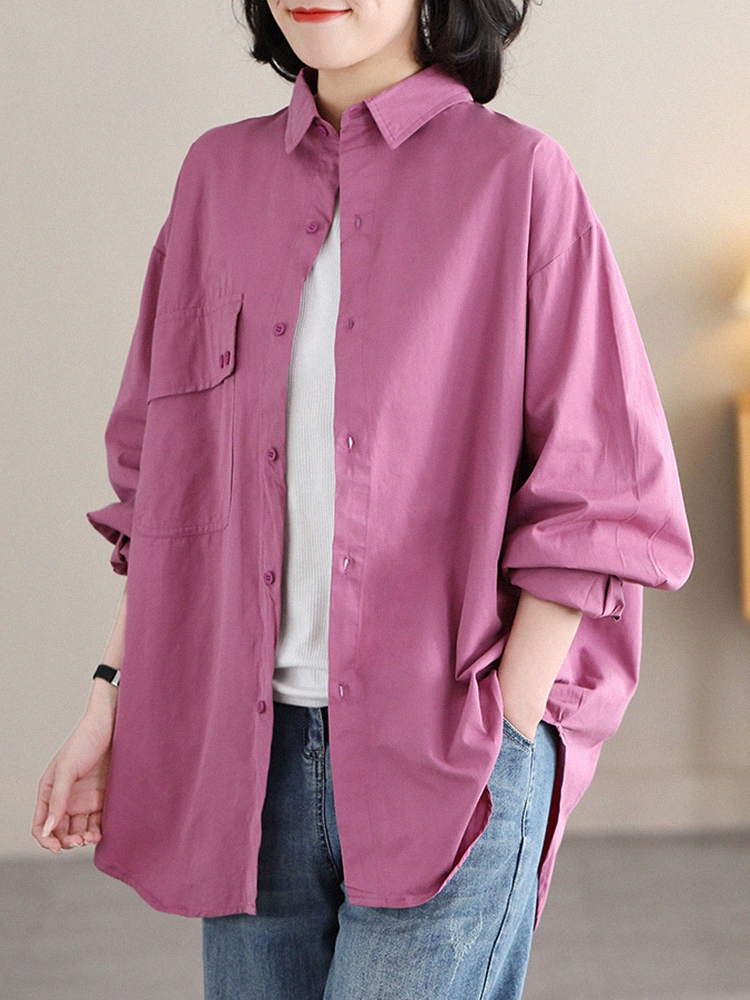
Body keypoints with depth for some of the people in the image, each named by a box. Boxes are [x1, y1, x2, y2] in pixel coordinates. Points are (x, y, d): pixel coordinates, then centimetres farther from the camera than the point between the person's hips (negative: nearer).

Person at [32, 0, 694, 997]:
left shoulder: (516, 175, -3)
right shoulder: (219, 175, 10)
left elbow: (603, 500, -4)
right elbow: (162, 477, 14)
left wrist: (504, 737, -8)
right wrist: (114, 703, 8)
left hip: (448, 755, -4)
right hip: (252, 753, 4)